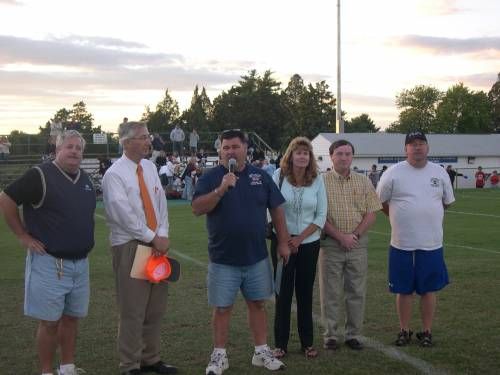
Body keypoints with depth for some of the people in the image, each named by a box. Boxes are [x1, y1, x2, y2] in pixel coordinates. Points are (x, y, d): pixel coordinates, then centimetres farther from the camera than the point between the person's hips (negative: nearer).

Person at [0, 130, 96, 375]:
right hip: (49, 262, -6)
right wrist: (23, 236, -9)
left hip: (80, 263, 6)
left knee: (72, 318, 13)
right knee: (49, 321, 1)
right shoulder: (40, 175, -12)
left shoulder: (85, 179, 9)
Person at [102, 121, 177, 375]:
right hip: (129, 246, -7)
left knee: (156, 308, 12)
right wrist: (152, 238, -13)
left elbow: (161, 204, 7)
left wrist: (163, 235, -6)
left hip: (156, 244, 7)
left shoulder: (150, 168, 10)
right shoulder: (115, 174, -10)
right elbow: (124, 214, -16)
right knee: (132, 309, -1)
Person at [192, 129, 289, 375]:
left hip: (257, 257, 3)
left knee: (257, 304, 11)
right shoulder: (210, 177, -4)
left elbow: (277, 209, 8)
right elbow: (197, 209, -16)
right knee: (222, 308, 5)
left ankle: (261, 352, 23)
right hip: (223, 259, -2)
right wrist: (221, 189, -28)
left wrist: (283, 242, 5)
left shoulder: (260, 176, 4)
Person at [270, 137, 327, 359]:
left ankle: (307, 343, 18)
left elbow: (321, 216, -1)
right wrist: (284, 240, -7)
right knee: (283, 292, 3)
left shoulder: (317, 180, 0)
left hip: (309, 243, 1)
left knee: (305, 293, 8)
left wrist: (299, 239, -10)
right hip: (282, 242, -1)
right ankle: (280, 344, 13)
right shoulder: (279, 175, -4)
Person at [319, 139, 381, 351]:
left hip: (358, 244, 3)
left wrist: (355, 235, -9)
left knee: (356, 292, 7)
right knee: (330, 292, 4)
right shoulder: (322, 182, -2)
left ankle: (353, 334, 19)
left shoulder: (364, 182, 7)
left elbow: (371, 213, 4)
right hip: (330, 244, -2)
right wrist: (340, 236, -12)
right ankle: (330, 335, 14)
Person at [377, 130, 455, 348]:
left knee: (429, 290, 8)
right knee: (403, 290, 7)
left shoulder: (439, 173, 4)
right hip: (402, 244, -1)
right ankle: (404, 331, 21)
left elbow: (447, 202, 17)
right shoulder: (394, 173, -4)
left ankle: (427, 332, 21)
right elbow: (381, 201, 7)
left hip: (432, 244, 2)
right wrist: (400, 219, 9)